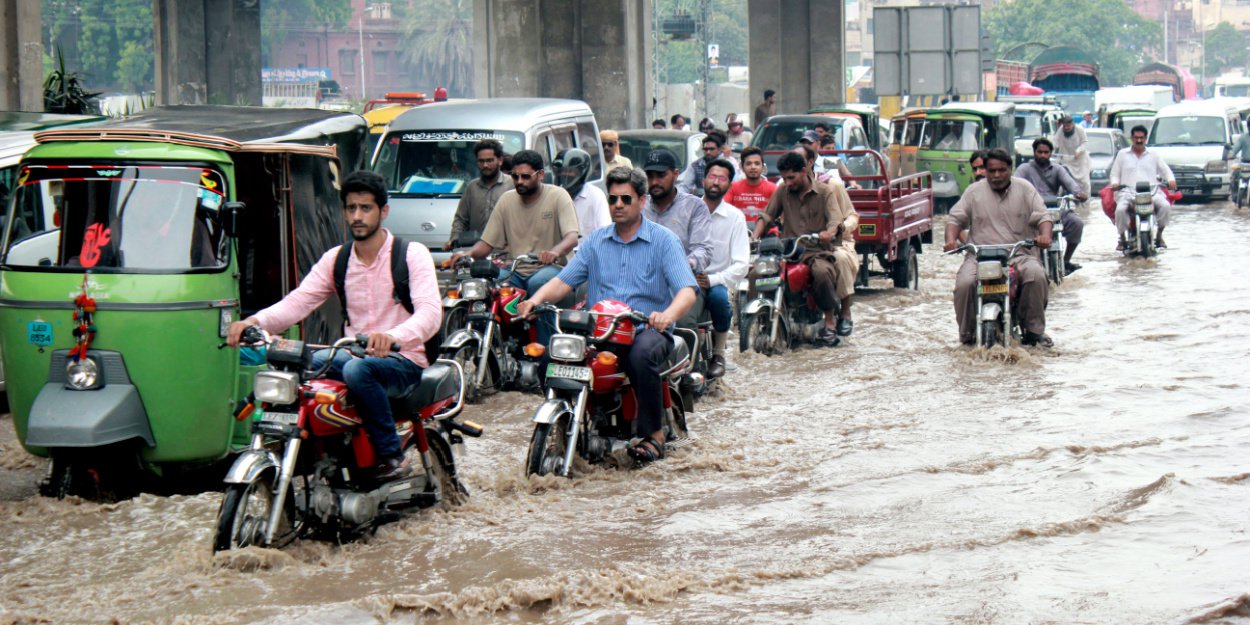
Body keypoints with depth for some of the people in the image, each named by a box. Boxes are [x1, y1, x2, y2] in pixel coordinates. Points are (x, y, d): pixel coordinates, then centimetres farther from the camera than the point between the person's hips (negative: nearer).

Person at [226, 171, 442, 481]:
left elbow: (430, 312, -21)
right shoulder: (335, 260, 10)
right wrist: (254, 321, -24)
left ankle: (391, 455, -23)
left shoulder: (411, 254, -5)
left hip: (403, 360, -5)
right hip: (353, 355, 5)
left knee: (357, 370, -36)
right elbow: (298, 301, -2)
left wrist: (392, 337, -43)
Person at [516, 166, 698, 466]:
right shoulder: (596, 241, 17)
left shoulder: (664, 240, 3)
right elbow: (564, 280, 10)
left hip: (647, 328, -4)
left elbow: (687, 291, -9)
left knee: (642, 354, -38)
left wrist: (668, 315, -32)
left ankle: (654, 433, -24)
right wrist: (535, 300, -12)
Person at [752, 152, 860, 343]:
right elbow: (766, 217, 12)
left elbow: (835, 220, -6)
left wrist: (829, 232, -29)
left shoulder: (825, 192, 5)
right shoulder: (782, 192, 14)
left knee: (822, 271, -37)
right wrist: (754, 238, -6)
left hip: (818, 251, -3)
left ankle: (830, 321, -23)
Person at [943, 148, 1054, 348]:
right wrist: (951, 240, -11)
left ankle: (1034, 330, -15)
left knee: (1037, 276, -31)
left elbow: (1042, 216, 7)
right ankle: (967, 333, -10)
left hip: (1019, 254, 0)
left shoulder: (1024, 189, 12)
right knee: (964, 283, -29)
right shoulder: (974, 191, 13)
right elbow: (955, 218, 10)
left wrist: (1045, 235, -16)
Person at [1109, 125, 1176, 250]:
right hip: (1128, 191, -1)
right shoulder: (1122, 154, 20)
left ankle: (1159, 235, -10)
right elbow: (1114, 173, 18)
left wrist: (1171, 181, -3)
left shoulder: (1153, 156, 22)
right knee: (1121, 209, -34)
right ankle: (1122, 238, -12)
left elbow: (1166, 171, 19)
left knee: (1165, 206, -29)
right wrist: (1115, 183, -5)